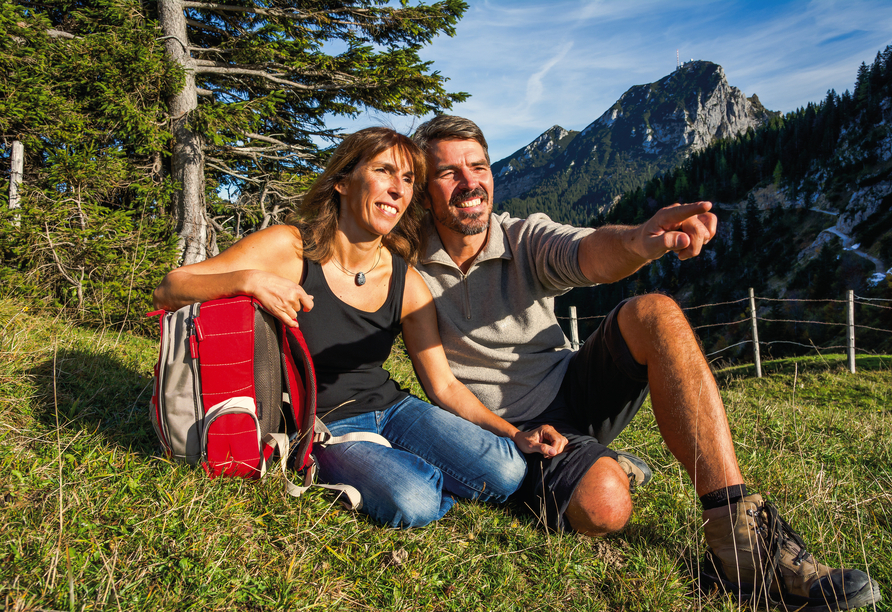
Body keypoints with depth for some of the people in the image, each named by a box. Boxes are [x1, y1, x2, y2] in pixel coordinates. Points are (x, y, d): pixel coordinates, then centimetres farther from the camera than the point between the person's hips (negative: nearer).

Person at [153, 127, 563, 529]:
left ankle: (410, 467, 7)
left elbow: (444, 386, 1)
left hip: (391, 406, 4)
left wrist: (515, 434, -11)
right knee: (413, 503, -31)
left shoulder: (406, 285, -4)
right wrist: (246, 279, -34)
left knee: (506, 471, -16)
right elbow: (167, 291, -14)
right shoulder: (289, 247, -14)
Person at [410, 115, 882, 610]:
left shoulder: (525, 238, -5)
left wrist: (636, 243, -48)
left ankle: (739, 536, -26)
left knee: (654, 314, -26)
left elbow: (591, 253, -24)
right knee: (604, 505, -37)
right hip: (513, 430, -4)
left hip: (575, 391, 4)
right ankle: (597, 463, 0)